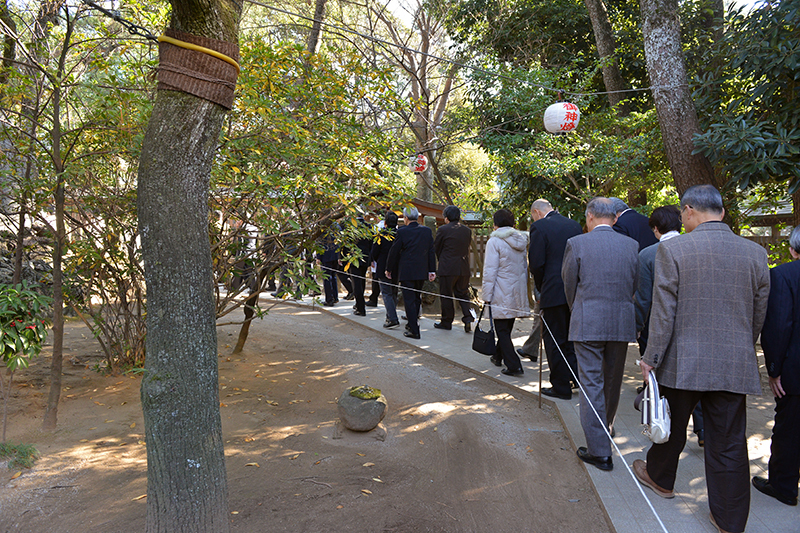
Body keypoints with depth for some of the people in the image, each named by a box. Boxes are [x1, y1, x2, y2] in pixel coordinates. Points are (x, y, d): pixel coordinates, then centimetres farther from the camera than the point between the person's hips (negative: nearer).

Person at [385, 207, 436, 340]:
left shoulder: (402, 232, -10)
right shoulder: (427, 231, 2)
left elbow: (394, 252, -4)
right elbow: (431, 251, 5)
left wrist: (388, 269, 7)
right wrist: (432, 270, 10)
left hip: (406, 272, -5)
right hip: (422, 271, 5)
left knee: (409, 300, 0)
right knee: (417, 297, 19)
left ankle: (414, 331, 0)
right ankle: (413, 322, 32)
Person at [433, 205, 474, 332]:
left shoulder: (443, 230, -9)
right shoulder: (467, 231, 6)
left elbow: (436, 248, 1)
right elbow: (467, 247, 12)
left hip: (447, 268, -5)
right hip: (464, 269, 5)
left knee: (446, 296, 6)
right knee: (463, 294, 14)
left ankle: (446, 322, 14)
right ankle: (468, 317, -1)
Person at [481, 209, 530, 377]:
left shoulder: (495, 241, -12)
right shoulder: (521, 241, 9)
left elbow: (490, 271, -14)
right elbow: (525, 268, 16)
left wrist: (487, 296, -11)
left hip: (501, 294, -7)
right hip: (517, 293, 7)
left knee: (502, 330, -1)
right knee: (507, 328, 20)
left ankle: (514, 365, -6)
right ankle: (499, 356, 37)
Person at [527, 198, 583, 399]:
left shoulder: (539, 227, -8)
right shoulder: (574, 225, 11)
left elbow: (536, 264, -13)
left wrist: (541, 289, 2)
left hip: (554, 292, -6)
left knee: (554, 339, 5)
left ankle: (561, 386, 12)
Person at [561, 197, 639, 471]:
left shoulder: (576, 244, -8)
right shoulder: (631, 245, 3)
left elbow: (569, 284, 1)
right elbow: (634, 286, 10)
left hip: (588, 324, -4)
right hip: (622, 324, 4)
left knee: (591, 384, 1)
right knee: (612, 380, 21)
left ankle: (599, 451, 3)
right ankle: (607, 425, 43)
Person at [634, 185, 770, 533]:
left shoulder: (672, 249, -12)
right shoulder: (755, 253, 1)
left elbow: (663, 311, -12)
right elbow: (759, 314, 9)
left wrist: (651, 358, -4)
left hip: (683, 361, -3)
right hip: (735, 366, 3)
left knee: (672, 428, 19)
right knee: (729, 445, 11)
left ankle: (659, 478, 42)